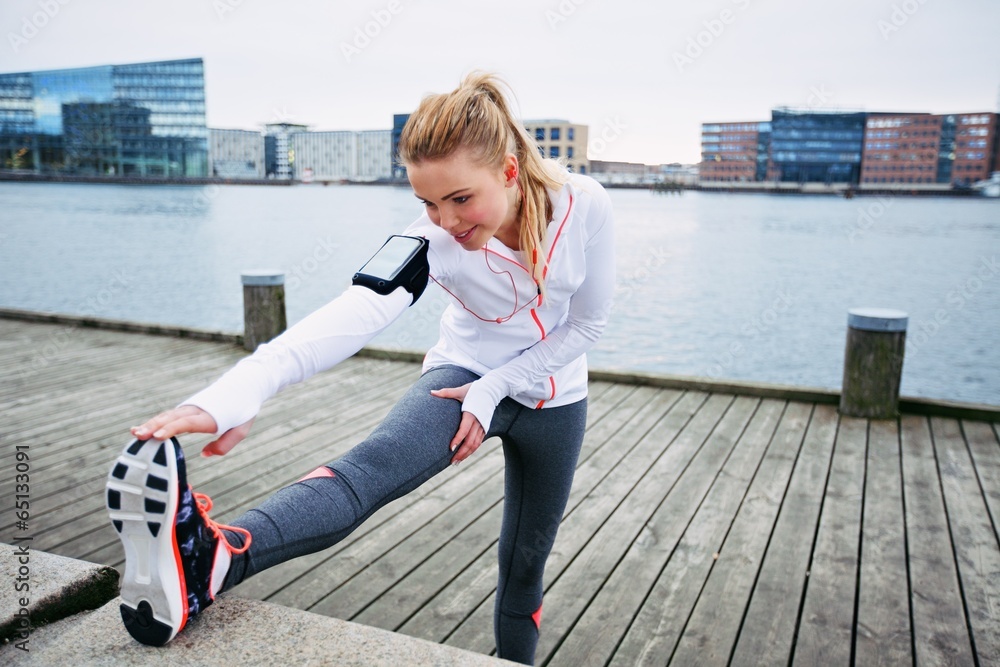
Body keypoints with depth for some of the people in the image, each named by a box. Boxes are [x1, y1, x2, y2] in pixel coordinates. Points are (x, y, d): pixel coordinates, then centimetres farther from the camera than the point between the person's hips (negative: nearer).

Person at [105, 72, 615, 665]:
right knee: (372, 467, -34)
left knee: (525, 566, 12)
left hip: (554, 397, 3)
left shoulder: (585, 205, -23)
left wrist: (494, 392, -21)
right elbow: (353, 316, -44)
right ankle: (207, 564, -53)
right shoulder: (434, 240, -28)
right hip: (467, 375, -2)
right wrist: (231, 397, -60)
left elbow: (587, 322, -12)